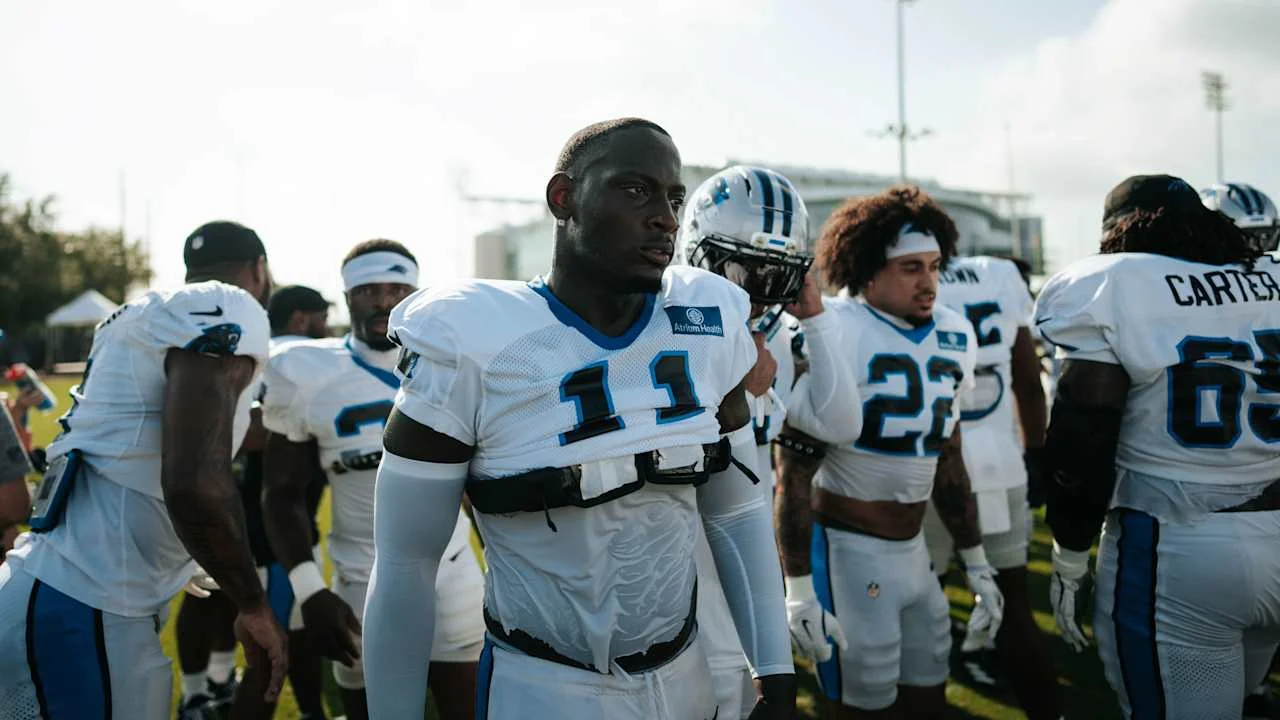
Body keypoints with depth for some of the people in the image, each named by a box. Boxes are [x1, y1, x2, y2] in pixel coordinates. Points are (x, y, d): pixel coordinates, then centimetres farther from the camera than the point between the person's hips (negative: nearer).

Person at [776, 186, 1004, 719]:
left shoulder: (953, 338, 6)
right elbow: (795, 471, -15)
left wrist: (976, 564, 17)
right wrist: (799, 587, -16)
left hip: (913, 549, 7)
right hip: (848, 550, -7)